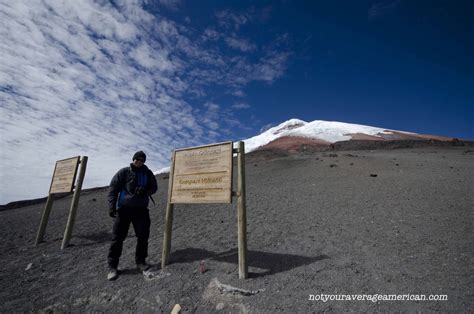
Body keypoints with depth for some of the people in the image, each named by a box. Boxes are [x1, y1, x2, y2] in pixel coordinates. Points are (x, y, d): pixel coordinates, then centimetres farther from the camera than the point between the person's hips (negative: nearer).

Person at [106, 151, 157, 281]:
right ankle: (112, 266, 16)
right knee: (117, 237, 1)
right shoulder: (123, 172, -2)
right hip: (124, 208, -2)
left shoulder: (147, 173, 5)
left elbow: (154, 187, 10)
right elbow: (113, 189, -4)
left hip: (141, 209, 2)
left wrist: (145, 190, -13)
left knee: (143, 236, 6)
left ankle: (140, 261, 23)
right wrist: (112, 206, -13)